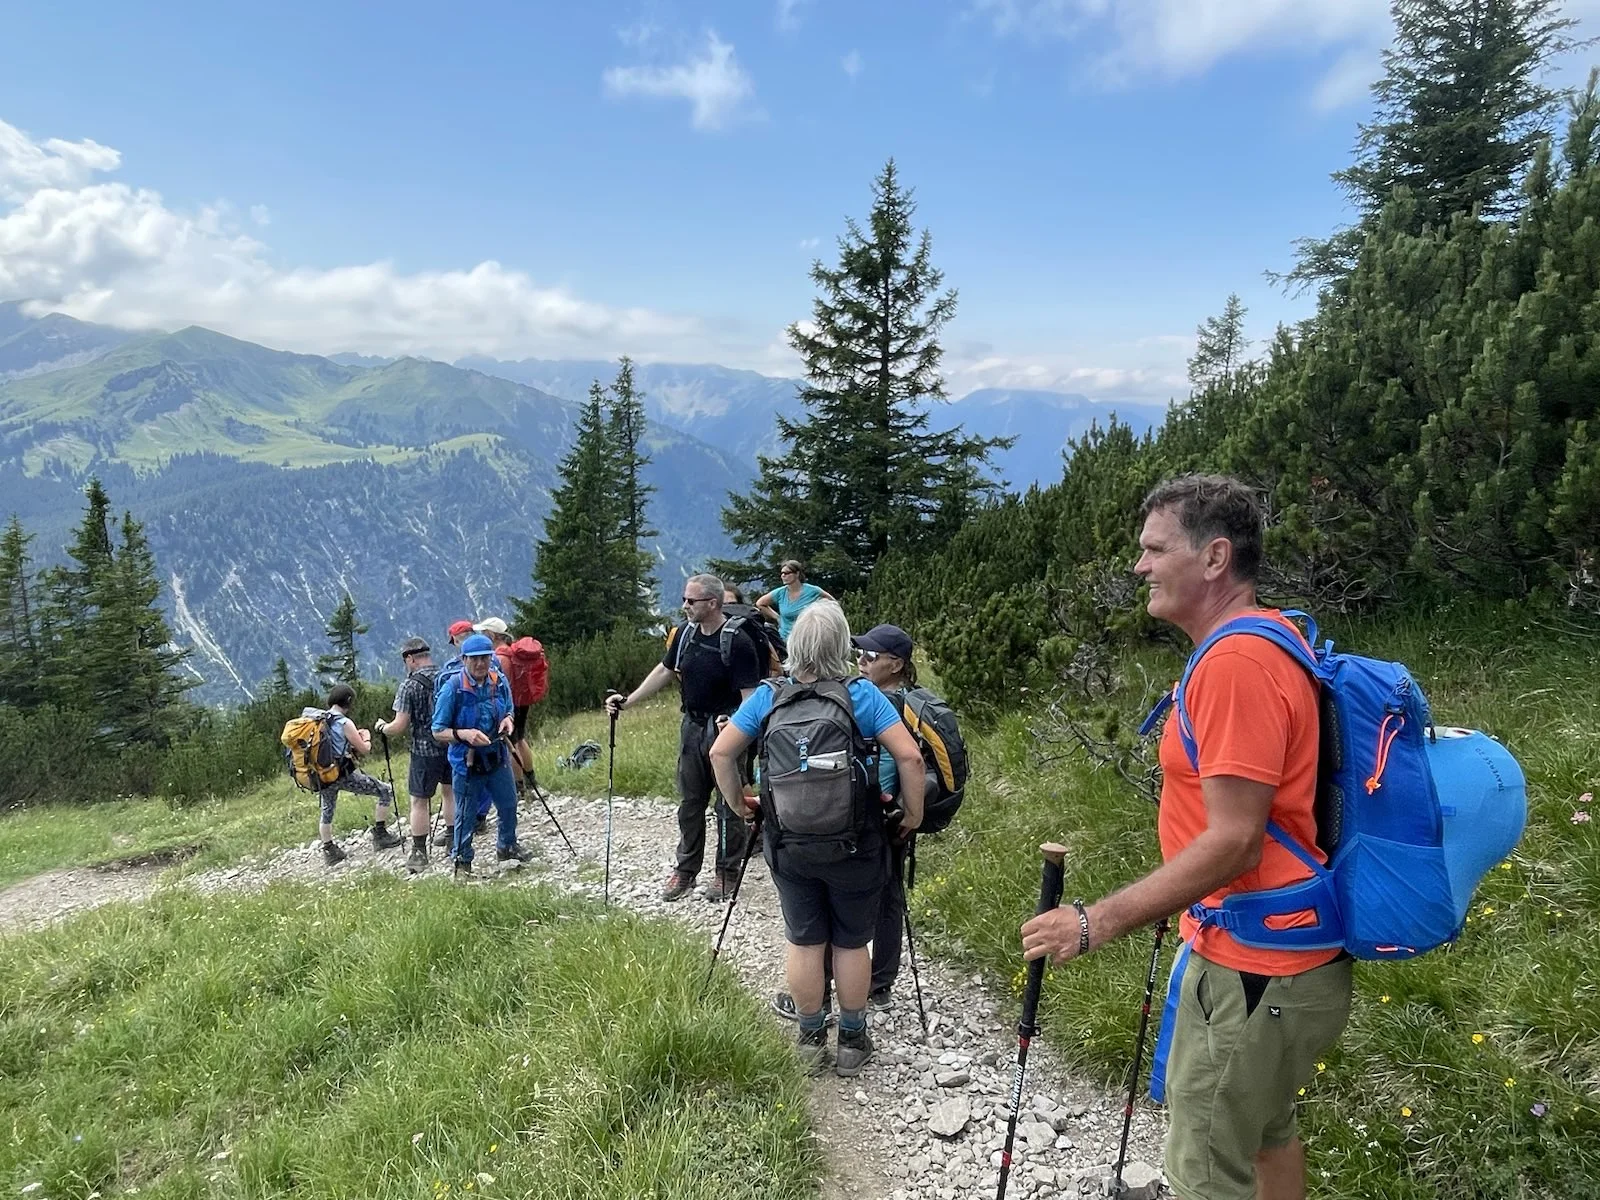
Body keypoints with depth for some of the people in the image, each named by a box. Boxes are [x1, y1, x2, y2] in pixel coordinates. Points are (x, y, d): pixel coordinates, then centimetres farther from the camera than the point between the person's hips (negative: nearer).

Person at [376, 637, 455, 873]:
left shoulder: (409, 685, -13)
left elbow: (400, 726, -14)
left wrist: (382, 727, 6)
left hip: (425, 751, -5)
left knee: (419, 801, 4)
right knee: (450, 791, 22)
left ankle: (419, 853, 6)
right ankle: (452, 837, 33)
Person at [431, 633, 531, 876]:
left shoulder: (500, 682, -6)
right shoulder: (452, 688, -20)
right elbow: (438, 732, -14)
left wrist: (507, 720, -10)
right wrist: (464, 734, -31)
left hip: (498, 758, 5)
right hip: (466, 762, -5)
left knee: (509, 805, 20)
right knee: (466, 815, 8)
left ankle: (507, 845, 45)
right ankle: (462, 861, 29)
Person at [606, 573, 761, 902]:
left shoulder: (737, 641, -18)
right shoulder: (685, 634, 3)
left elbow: (750, 694, -19)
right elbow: (664, 671, 13)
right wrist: (627, 700, 7)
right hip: (692, 726, 7)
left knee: (728, 805, 4)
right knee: (689, 802, 15)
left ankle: (727, 872, 19)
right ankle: (685, 869, 27)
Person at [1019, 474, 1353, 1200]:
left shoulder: (1236, 663, -24)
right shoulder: (1264, 643, 8)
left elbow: (1233, 841, -27)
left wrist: (1097, 923, -24)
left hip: (1253, 972, -10)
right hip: (1283, 956, 10)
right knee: (1266, 1131, 26)